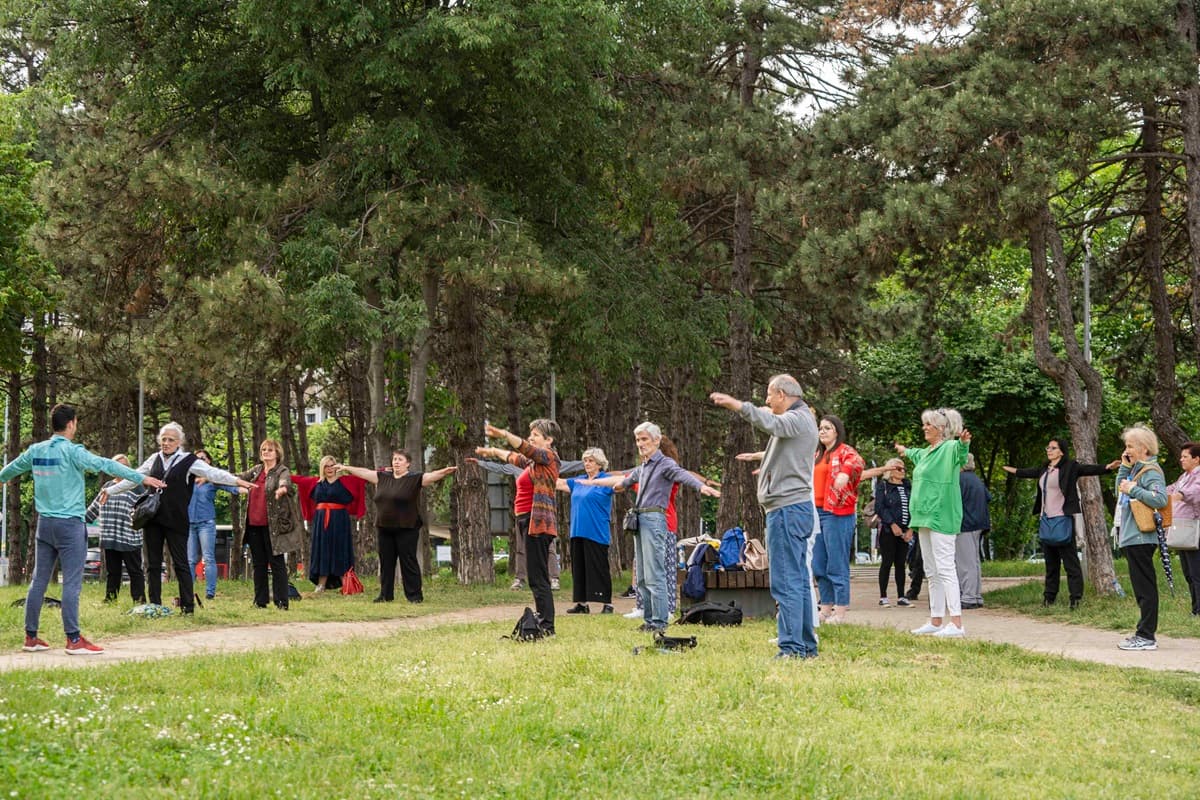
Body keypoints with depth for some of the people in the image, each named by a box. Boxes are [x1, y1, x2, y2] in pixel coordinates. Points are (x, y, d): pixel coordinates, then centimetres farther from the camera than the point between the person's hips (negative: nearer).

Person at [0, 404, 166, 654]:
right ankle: (73, 639, -6)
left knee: (39, 581, 10)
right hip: (69, 524, -7)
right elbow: (104, 464, -20)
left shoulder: (36, 451, 8)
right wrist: (142, 478, -20)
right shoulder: (72, 451, -12)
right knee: (72, 583, -5)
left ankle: (31, 637, 14)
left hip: (44, 523, 7)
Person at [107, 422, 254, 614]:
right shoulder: (155, 459, 11)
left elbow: (213, 473, -14)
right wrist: (111, 491, 25)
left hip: (176, 520, -4)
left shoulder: (188, 461, -2)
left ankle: (188, 605, 1)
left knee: (180, 563, -2)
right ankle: (154, 605, 14)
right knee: (152, 563, 7)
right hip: (152, 518, 4)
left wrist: (236, 481, -29)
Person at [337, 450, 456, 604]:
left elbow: (433, 475, -18)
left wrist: (446, 471, -34)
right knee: (386, 562, 11)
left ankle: (415, 595, 4)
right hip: (384, 528, 5)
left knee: (408, 562, -2)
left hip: (406, 529, -5)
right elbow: (364, 472, 18)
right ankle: (386, 595, 19)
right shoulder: (383, 477, 11)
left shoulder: (415, 479, -5)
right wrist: (346, 468, 22)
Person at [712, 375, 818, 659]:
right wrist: (762, 456, 60)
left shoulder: (797, 418, -11)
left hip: (787, 509, -11)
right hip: (798, 508, 11)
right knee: (799, 580, 12)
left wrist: (737, 406, -46)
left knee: (786, 582, -13)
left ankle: (791, 648, -16)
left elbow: (771, 423, -35)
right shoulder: (803, 420, 22)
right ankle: (806, 646, 16)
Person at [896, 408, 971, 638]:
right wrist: (906, 451, 61)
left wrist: (964, 442, -56)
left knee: (945, 568, -13)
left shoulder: (950, 448, -10)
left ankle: (956, 623, -14)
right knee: (932, 571, 12)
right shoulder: (926, 453, 18)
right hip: (925, 516, 10)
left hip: (941, 517, -10)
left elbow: (960, 451, -34)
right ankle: (935, 621, 18)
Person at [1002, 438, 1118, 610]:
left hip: (1062, 519, -7)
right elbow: (1028, 472, 31)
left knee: (1070, 561, -6)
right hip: (1045, 520, 7)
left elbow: (1088, 469, -18)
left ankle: (1076, 598, -4)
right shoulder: (1044, 469, 14)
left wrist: (1108, 467, -34)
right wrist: (1010, 469, 47)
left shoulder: (1070, 467, -6)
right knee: (1050, 562, 14)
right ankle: (1049, 596, 21)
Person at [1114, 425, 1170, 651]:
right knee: (1141, 588, 13)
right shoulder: (1136, 469, 16)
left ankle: (1146, 637, -6)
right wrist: (1124, 467, 11)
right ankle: (1144, 634, 18)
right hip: (1131, 538, 10)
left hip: (1141, 538, -10)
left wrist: (1132, 489, -22)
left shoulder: (1151, 472, -13)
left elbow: (1160, 499, -26)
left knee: (1145, 588, -7)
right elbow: (1120, 489, 20)